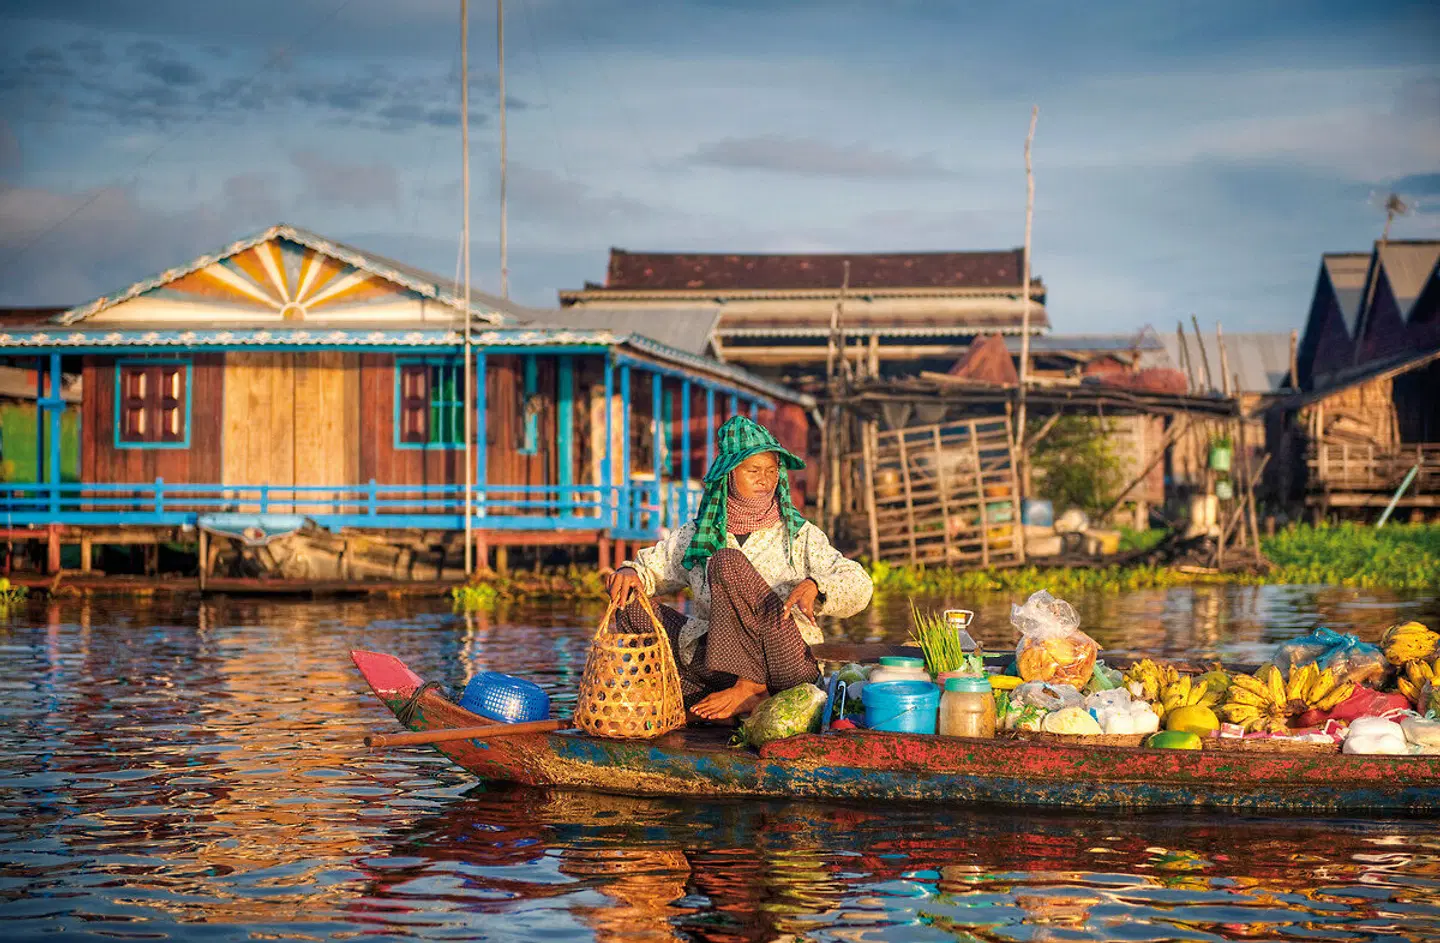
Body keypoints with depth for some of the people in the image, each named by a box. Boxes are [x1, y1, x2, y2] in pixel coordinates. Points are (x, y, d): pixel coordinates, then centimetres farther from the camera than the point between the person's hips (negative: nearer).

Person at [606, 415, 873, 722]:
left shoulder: (799, 535, 6)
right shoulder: (697, 537, 14)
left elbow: (859, 585, -3)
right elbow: (651, 567, 21)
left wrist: (814, 586, -25)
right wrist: (630, 572, -5)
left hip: (784, 663, -4)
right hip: (715, 665, 4)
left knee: (727, 561, -20)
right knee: (632, 607, -9)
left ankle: (748, 689, -25)